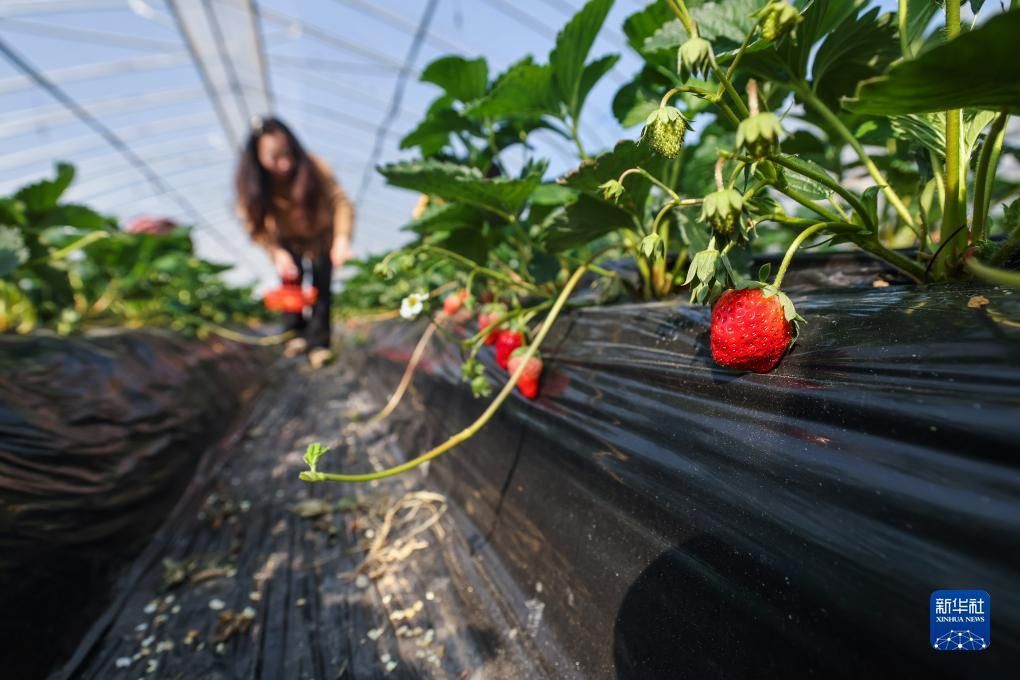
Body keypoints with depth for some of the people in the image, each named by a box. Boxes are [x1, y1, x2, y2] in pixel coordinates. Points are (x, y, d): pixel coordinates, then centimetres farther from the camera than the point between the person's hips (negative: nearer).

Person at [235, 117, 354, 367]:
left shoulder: (314, 168, -33)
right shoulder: (250, 183, -25)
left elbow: (341, 203, -34)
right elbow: (255, 225, -19)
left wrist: (342, 239, -49)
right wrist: (277, 252, -33)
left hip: (321, 236, -2)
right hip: (288, 242, 2)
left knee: (321, 288, 2)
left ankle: (318, 341, 18)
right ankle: (298, 332, 35)